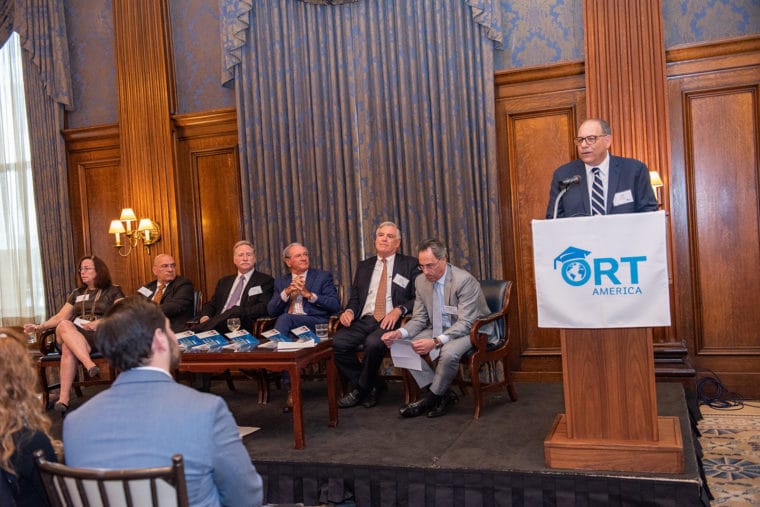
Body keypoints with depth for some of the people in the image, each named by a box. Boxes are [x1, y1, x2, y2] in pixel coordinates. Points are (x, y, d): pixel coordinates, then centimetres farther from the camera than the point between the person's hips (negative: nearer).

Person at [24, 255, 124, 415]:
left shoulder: (113, 291, 13)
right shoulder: (77, 293, 29)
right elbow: (60, 317, 22)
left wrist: (99, 322, -15)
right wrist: (39, 327, 6)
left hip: (101, 335, -4)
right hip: (74, 334, 4)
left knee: (68, 348, -35)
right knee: (64, 325, -34)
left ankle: (64, 398, -40)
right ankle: (89, 365, -50)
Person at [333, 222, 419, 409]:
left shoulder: (410, 264, 10)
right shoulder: (364, 266, 23)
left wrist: (399, 310, -16)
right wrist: (350, 310, -2)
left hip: (391, 322, -4)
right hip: (364, 321, 4)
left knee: (373, 343, -36)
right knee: (338, 342, -25)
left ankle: (361, 390, -7)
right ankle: (372, 386, -4)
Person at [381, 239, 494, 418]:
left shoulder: (464, 280, -24)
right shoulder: (421, 281, -3)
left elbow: (465, 323, -27)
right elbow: (419, 319, 3)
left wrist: (436, 342, -40)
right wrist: (400, 333, -19)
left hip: (472, 330, -7)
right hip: (440, 329, 7)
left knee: (449, 352, -38)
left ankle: (431, 398, -9)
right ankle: (444, 394, -7)